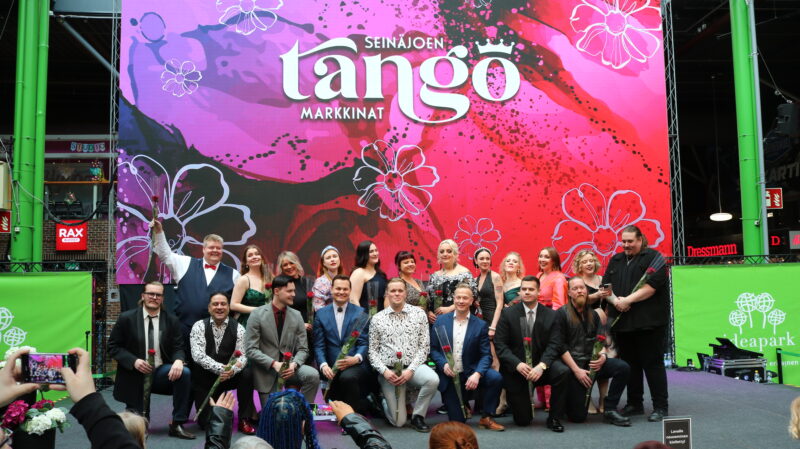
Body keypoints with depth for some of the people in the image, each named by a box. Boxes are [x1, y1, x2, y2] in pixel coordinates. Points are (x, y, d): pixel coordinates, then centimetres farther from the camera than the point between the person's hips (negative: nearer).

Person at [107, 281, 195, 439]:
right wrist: (134, 361, -21)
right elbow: (113, 346, -3)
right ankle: (138, 411, 37)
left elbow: (178, 348, -2)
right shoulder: (126, 318, -5)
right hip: (135, 375, -1)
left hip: (161, 372, 1)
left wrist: (178, 361, -27)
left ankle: (177, 425, -19)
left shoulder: (172, 320, 0)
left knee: (184, 373, -31)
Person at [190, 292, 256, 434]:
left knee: (247, 373, -29)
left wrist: (232, 370, -33)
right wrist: (221, 368, -30)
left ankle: (245, 419, -15)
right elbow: (198, 356, -18)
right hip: (204, 378, -1)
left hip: (228, 377, 1)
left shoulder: (238, 328, -4)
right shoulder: (199, 326, -7)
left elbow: (242, 356, -11)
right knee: (207, 422, -12)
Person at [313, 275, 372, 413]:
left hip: (356, 364, -2)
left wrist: (356, 358, -21)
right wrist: (323, 365, -14)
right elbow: (319, 345, 5)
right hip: (332, 368, 2)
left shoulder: (360, 313, 5)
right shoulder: (321, 314, 10)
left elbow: (364, 343, 1)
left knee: (347, 377, -35)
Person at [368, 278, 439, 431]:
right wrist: (384, 371, -11)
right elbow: (372, 350, 5)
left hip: (413, 366, 1)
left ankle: (417, 417, -7)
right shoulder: (377, 318, 4)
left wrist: (411, 370, -12)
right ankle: (385, 401, 28)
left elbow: (424, 346, 0)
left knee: (433, 379, -33)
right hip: (389, 370, -1)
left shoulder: (419, 314, 3)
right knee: (398, 421, -8)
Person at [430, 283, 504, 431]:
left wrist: (477, 374, -23)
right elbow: (433, 349, 3)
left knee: (496, 378, -29)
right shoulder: (441, 321, 2)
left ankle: (486, 418, -7)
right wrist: (443, 364, -17)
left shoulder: (480, 325, 0)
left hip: (470, 373, 0)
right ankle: (463, 404, 34)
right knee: (457, 421, -4)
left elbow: (486, 355, -5)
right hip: (448, 375, 0)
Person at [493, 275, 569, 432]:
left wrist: (542, 365, -23)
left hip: (541, 365, 1)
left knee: (563, 371, -32)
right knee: (523, 420, -1)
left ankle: (554, 418, -12)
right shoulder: (508, 314, -2)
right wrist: (518, 364, -22)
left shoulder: (551, 315, 1)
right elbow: (500, 344, -7)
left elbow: (553, 345, -5)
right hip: (515, 368, -1)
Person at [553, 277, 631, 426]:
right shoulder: (561, 314, -5)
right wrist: (576, 370, -17)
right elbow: (560, 346, -11)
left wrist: (603, 355, -14)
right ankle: (565, 398, 25)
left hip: (591, 362, 5)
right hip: (571, 365, -5)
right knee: (578, 416, -10)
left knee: (623, 368, -23)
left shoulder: (593, 314, 13)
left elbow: (601, 340, 9)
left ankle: (610, 410, -10)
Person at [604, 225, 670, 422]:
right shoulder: (616, 261, 17)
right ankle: (634, 404, 20)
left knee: (652, 364, -3)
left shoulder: (653, 258, -1)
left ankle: (660, 407, 5)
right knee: (629, 364, 10)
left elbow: (652, 285, -13)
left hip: (648, 322, -6)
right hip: (622, 322, 6)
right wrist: (614, 300, -9)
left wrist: (628, 300, -17)